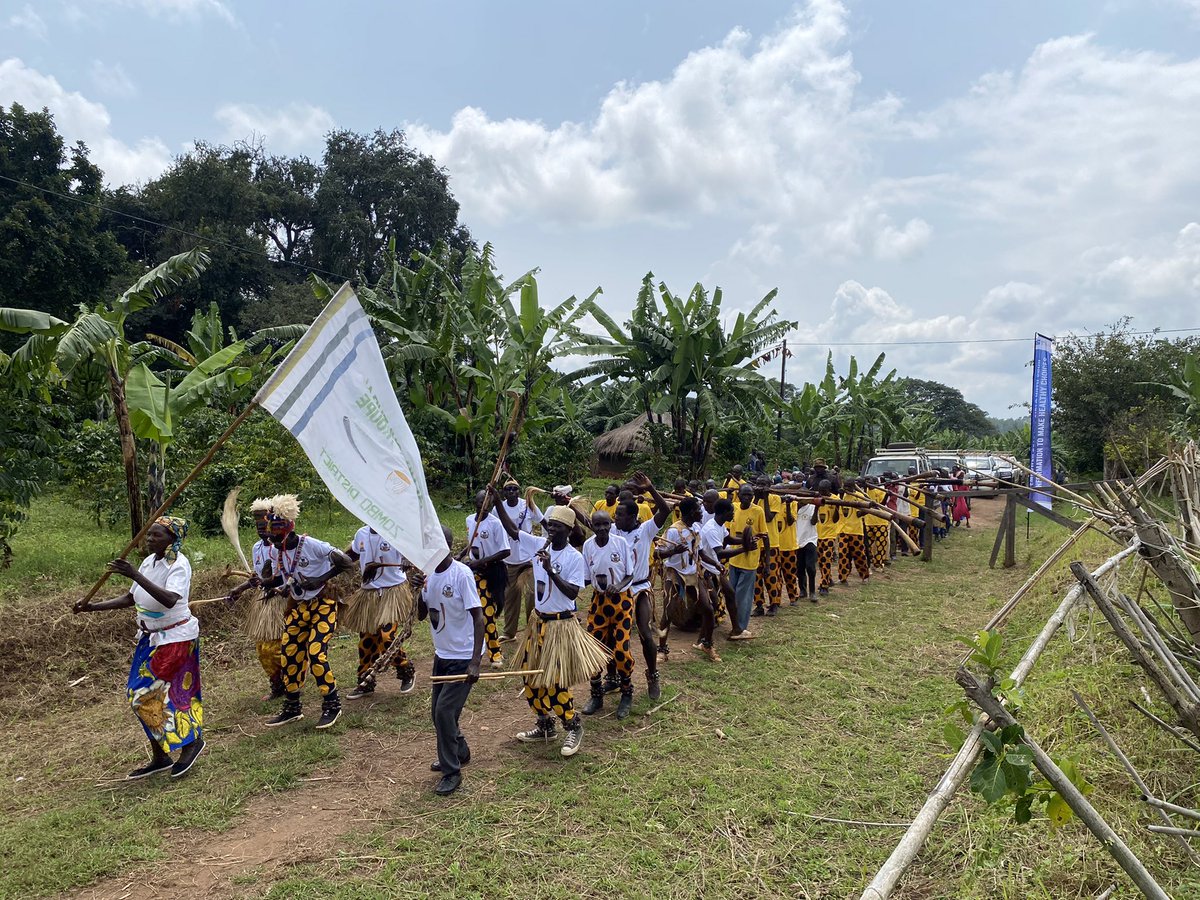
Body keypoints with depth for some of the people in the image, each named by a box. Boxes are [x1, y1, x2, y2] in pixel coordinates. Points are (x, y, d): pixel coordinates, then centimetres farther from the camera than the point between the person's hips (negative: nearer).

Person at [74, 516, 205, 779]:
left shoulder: (179, 565, -19)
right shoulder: (149, 561, 5)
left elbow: (170, 600, -35)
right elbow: (130, 598, 12)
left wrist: (135, 575, -39)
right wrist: (93, 607, 4)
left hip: (175, 638, -8)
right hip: (151, 638, 8)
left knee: (152, 695, -6)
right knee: (144, 695, 9)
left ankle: (192, 740, 14)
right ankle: (160, 758, 22)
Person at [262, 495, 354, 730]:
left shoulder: (311, 545, -21)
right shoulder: (275, 550, -1)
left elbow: (346, 563, -18)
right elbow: (280, 579, 10)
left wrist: (319, 580, -22)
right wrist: (259, 584, -7)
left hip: (322, 605, -7)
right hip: (297, 607, 7)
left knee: (316, 654, -14)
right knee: (289, 654, 6)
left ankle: (332, 705, 3)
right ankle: (292, 708, 22)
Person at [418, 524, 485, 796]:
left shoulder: (462, 574, -20)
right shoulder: (430, 573, 2)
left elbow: (478, 617, -20)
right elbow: (422, 615, 8)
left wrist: (475, 662, -26)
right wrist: (421, 589, -12)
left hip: (463, 657, -8)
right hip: (442, 654, 8)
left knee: (445, 712, -9)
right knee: (438, 712, 15)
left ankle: (452, 772, 9)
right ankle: (460, 753, 39)